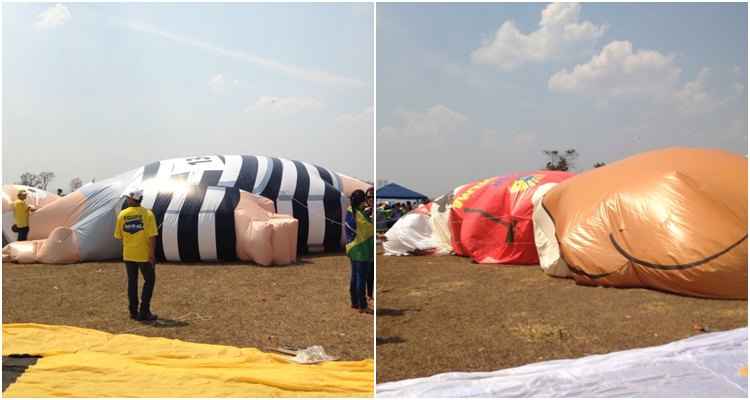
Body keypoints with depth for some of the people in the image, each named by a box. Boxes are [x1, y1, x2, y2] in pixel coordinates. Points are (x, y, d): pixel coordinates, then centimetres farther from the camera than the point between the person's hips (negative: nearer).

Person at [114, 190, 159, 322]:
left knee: (132, 282, 13)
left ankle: (133, 312, 19)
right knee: (149, 281, 8)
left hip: (128, 255, 4)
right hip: (144, 255, -3)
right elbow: (152, 236, -16)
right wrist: (152, 255, -11)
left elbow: (118, 236, 5)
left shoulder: (122, 214, -1)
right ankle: (144, 312, 5)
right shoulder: (147, 214, -11)